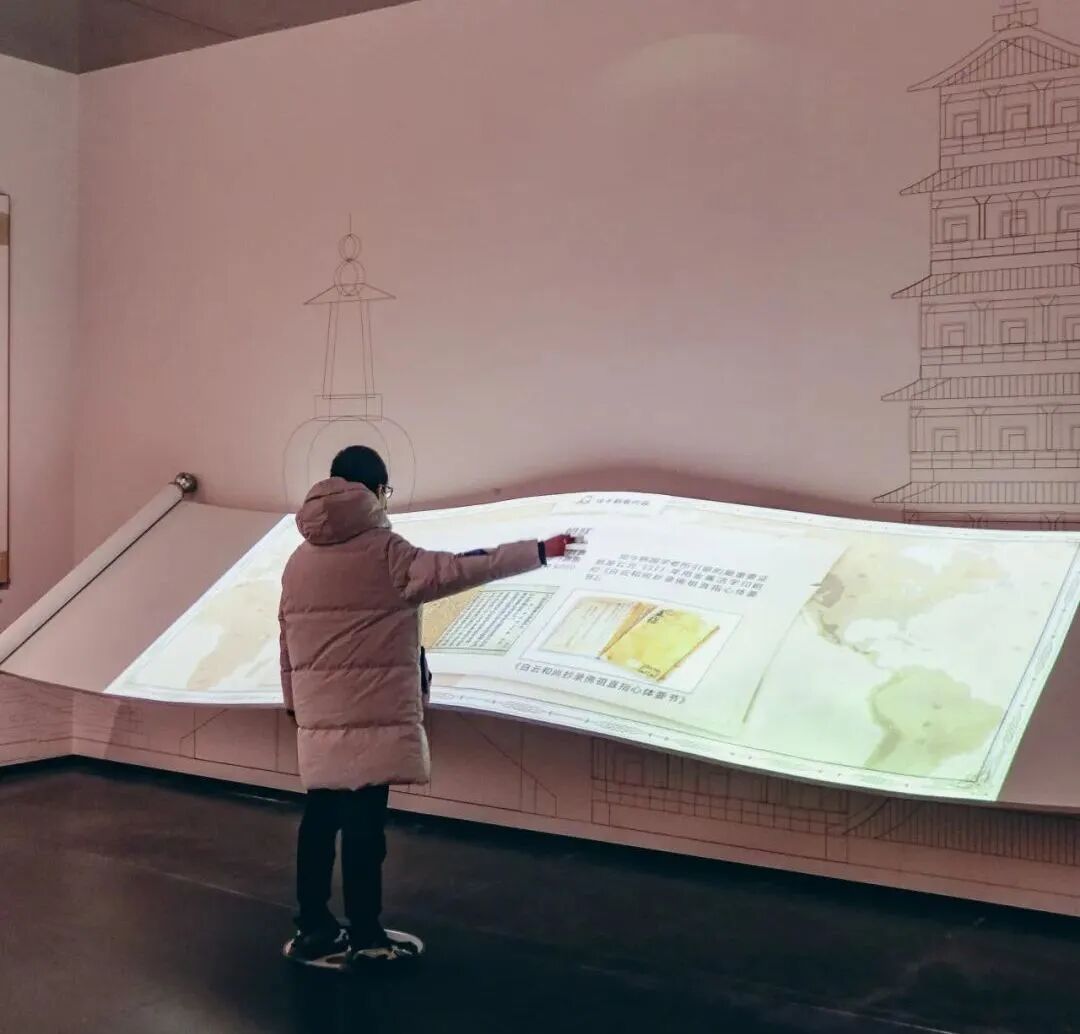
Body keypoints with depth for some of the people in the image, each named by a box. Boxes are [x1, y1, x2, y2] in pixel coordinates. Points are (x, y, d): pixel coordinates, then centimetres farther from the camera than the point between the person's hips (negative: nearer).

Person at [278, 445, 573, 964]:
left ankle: (313, 928, 21)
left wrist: (294, 699, 23)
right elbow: (457, 569, -14)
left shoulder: (299, 559, 10)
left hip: (319, 715, 7)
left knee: (321, 817, 13)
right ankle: (365, 935, 7)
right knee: (364, 821, -1)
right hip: (372, 713, -7)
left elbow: (288, 638, 14)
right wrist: (538, 551, -11)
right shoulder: (385, 553, -9)